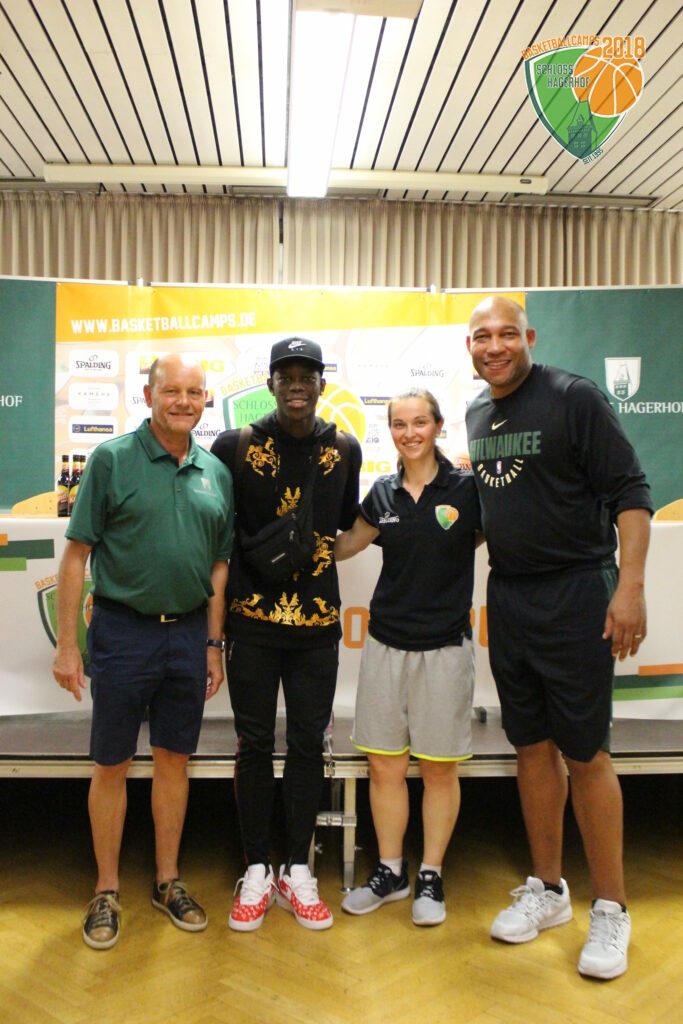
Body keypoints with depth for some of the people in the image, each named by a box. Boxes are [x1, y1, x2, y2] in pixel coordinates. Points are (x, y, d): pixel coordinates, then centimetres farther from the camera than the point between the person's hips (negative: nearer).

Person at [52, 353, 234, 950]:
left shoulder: (217, 473, 6)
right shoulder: (112, 460, -5)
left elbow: (219, 565, 11)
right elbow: (77, 555, -6)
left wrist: (214, 644, 9)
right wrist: (67, 644, -9)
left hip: (189, 632, 4)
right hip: (123, 628, -3)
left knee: (174, 760, 13)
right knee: (112, 764, 8)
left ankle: (168, 882, 30)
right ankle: (107, 891, 25)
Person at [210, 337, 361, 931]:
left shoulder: (344, 450, 6)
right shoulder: (236, 447, -2)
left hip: (318, 623, 2)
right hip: (252, 621, -1)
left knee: (308, 745, 8)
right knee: (255, 745, 7)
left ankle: (298, 872, 23)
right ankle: (257, 872, 22)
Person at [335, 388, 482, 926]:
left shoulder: (466, 488, -4)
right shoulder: (383, 494, 7)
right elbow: (340, 547, 16)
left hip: (445, 645, -3)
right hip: (386, 642, 3)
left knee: (439, 769, 8)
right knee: (385, 765, 10)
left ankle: (431, 877, 26)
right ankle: (390, 872, 28)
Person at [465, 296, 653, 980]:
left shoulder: (573, 397, -9)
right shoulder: (477, 415, 11)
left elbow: (629, 492, -13)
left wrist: (630, 585, -20)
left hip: (575, 593, -6)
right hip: (507, 596, 6)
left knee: (584, 753, 0)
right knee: (532, 746, 13)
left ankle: (611, 909, 17)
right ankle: (547, 889, 28)